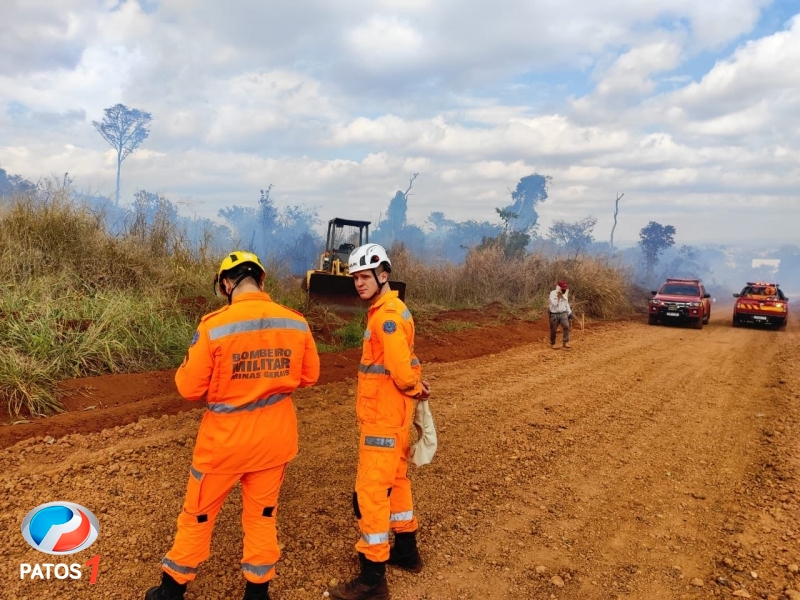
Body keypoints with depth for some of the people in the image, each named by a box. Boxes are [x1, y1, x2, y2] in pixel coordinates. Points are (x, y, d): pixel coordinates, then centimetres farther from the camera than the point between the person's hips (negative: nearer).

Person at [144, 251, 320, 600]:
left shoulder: (214, 326, -19)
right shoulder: (296, 323, -9)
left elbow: (189, 388, -13)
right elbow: (309, 376, 2)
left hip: (225, 438, -3)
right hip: (275, 436, 3)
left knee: (198, 515, 18)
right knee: (262, 514, 20)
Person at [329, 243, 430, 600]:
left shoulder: (387, 316, -21)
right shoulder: (390, 310, 11)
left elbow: (402, 370, -26)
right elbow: (407, 364, 13)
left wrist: (415, 389, -8)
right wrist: (417, 386, -2)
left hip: (382, 419, -10)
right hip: (390, 415, 10)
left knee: (370, 494, -3)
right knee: (395, 481, 21)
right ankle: (406, 551, 38)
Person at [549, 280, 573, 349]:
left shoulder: (565, 294, 7)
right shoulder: (553, 293, -12)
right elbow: (554, 304, -24)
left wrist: (569, 313, 16)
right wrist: (558, 296, -26)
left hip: (563, 313, 4)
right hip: (554, 314, -4)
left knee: (566, 326, -16)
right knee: (553, 330, 4)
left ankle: (565, 343, -13)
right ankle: (552, 344, 21)